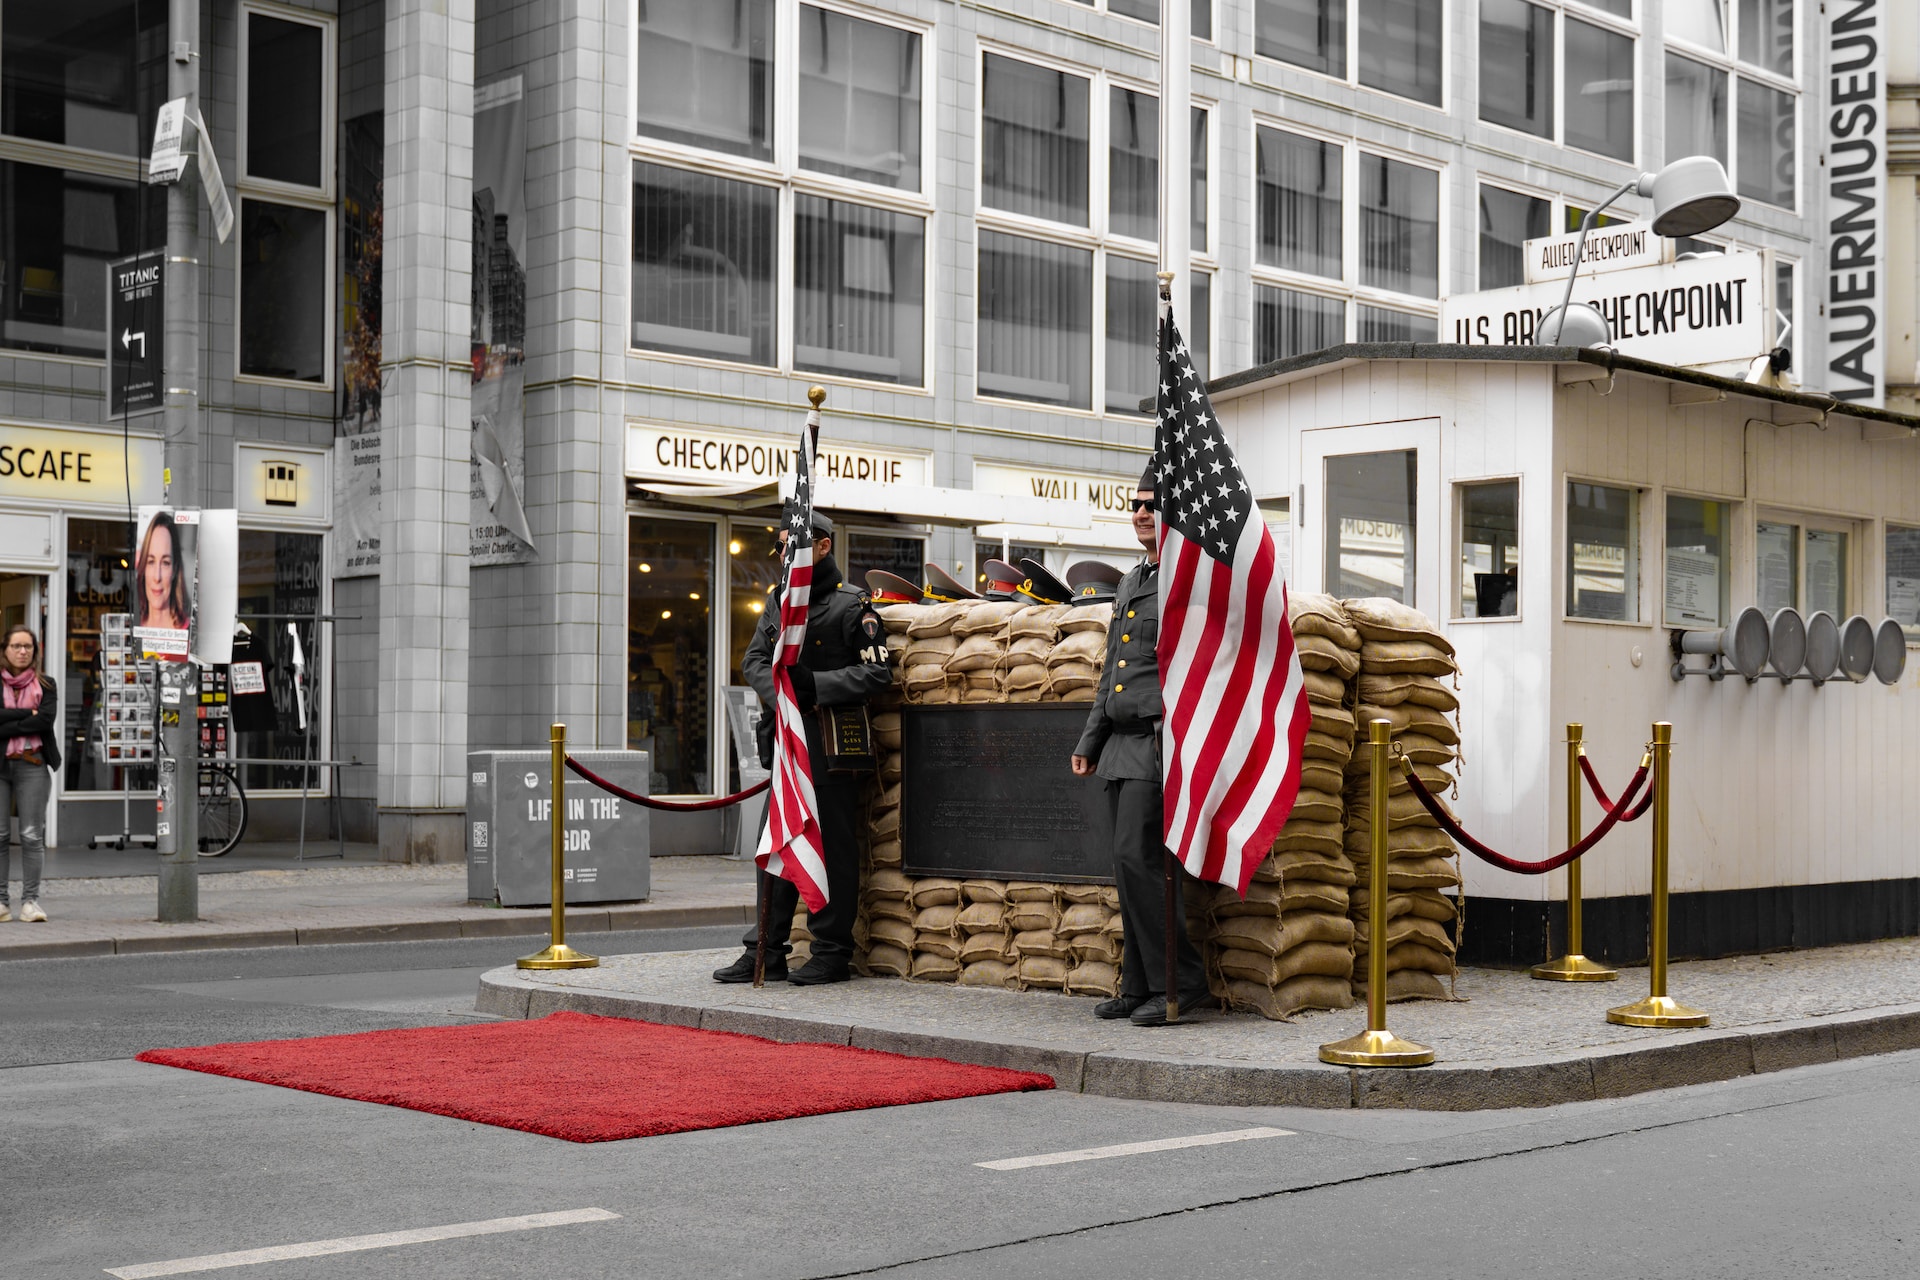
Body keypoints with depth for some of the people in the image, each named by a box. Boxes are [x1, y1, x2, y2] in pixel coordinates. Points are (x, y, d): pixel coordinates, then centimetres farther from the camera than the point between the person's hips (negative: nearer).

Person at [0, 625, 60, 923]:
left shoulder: (45, 685, 10)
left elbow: (46, 720, -7)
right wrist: (29, 714, -9)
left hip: (32, 765, 0)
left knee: (32, 835, -3)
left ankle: (30, 899, 1)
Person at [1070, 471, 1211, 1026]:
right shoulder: (1130, 583, 21)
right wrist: (1089, 741, 21)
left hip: (1160, 744, -9)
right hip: (1122, 744, 9)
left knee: (1136, 857, -15)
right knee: (1131, 867, 9)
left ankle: (1183, 984, -6)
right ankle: (1139, 988, 15)